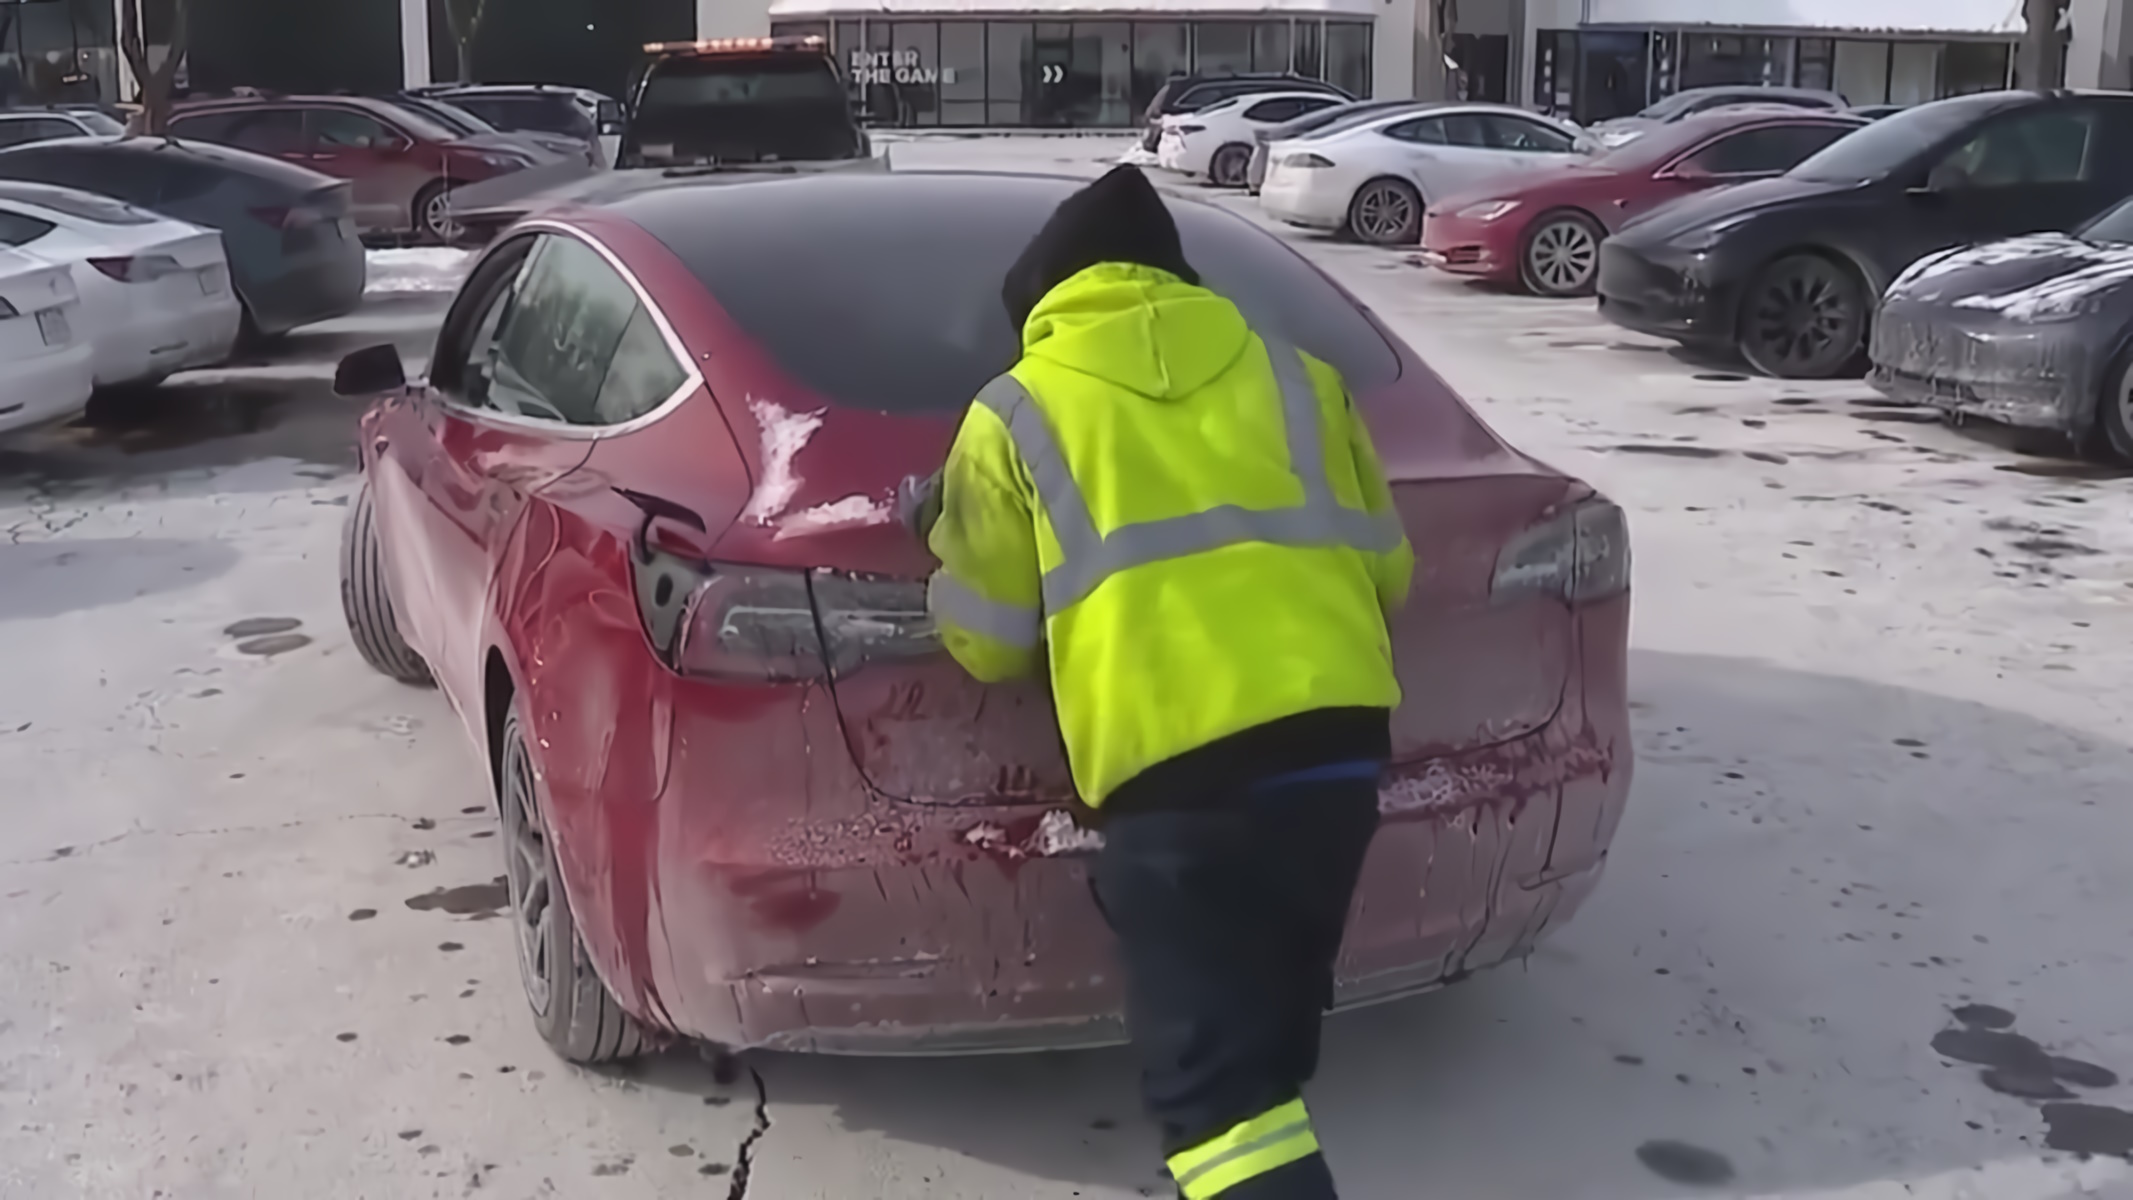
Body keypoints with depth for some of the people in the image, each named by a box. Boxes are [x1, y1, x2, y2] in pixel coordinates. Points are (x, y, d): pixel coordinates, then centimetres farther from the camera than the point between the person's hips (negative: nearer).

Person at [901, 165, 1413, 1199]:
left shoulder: (1018, 413, 9)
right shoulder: (1295, 377, 19)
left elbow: (989, 644, 11)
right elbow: (1385, 571, 23)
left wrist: (947, 539, 30)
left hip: (1174, 770, -5)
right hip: (1339, 742, 5)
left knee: (1216, 1079, -1)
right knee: (1264, 1039, 24)